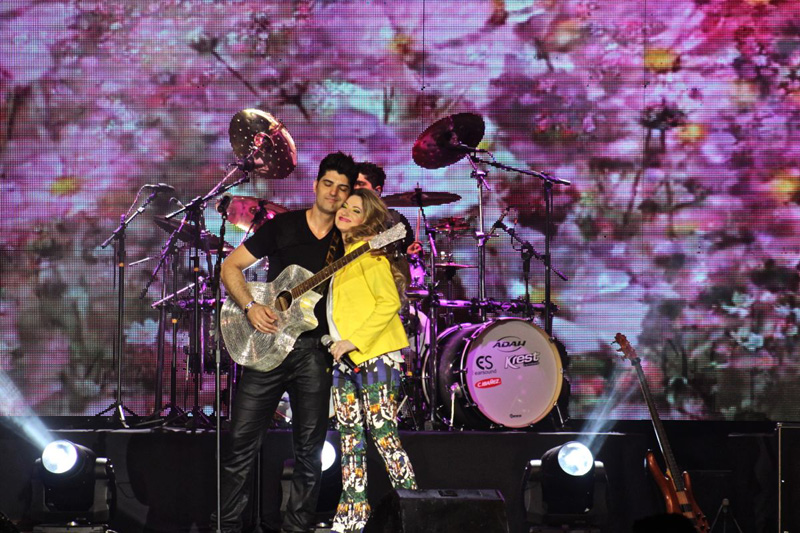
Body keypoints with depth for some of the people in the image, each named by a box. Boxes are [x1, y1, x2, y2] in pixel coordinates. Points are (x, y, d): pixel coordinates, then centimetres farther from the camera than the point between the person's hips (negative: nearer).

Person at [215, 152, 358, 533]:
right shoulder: (283, 226, 3)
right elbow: (230, 266, 4)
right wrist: (250, 306, -11)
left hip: (314, 348, 2)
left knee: (309, 447, 2)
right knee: (242, 439, -3)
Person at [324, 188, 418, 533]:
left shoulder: (369, 253, -8)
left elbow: (389, 302, -16)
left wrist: (354, 340, -18)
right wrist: (338, 343, 10)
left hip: (374, 356, -8)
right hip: (345, 361, 8)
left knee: (383, 436, -8)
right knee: (350, 439, 8)